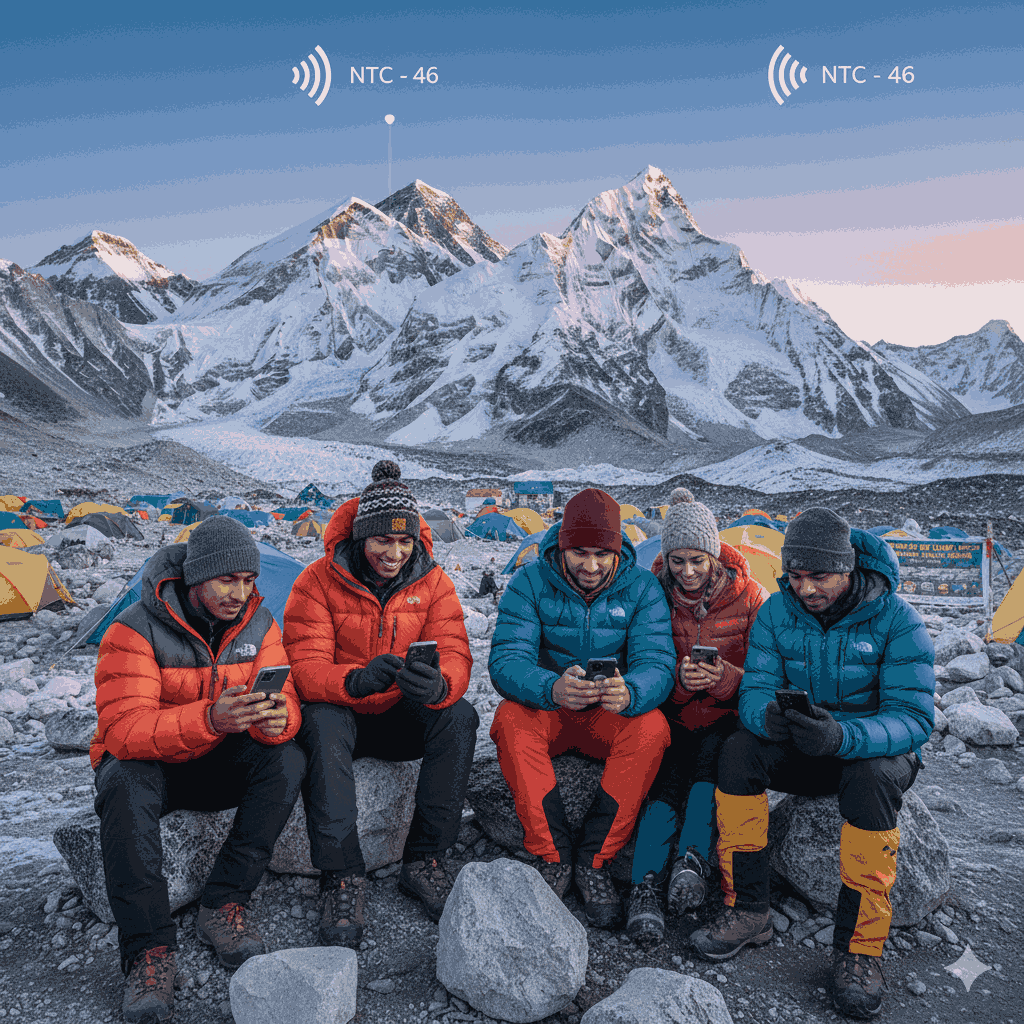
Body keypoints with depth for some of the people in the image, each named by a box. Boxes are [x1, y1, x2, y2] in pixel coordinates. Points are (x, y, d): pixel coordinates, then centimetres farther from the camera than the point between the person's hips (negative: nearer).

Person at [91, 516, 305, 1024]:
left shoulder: (257, 622, -6)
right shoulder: (135, 630, -20)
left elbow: (283, 698, -8)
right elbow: (122, 729, -29)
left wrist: (277, 719, -36)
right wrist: (209, 719, -47)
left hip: (220, 766, 3)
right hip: (148, 762, -3)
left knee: (287, 757, -25)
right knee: (126, 783, -36)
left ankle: (222, 905, -19)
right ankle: (149, 951, -30)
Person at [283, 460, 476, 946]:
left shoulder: (432, 582, -5)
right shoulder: (318, 581, -12)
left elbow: (455, 654, -14)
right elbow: (306, 668, -20)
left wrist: (438, 685, -40)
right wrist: (358, 680, -43)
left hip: (403, 719, 2)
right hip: (341, 713, -2)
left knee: (460, 716, -26)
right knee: (322, 722, -35)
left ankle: (423, 860, -18)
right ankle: (342, 877, -29)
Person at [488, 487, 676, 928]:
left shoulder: (642, 587, -9)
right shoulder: (530, 582, -12)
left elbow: (657, 663, -20)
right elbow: (506, 660, -23)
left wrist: (629, 693, -45)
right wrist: (552, 689, -46)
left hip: (612, 715, 1)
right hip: (545, 709, 0)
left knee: (652, 727, -30)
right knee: (510, 718, -31)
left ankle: (594, 861, -18)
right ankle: (552, 856, -20)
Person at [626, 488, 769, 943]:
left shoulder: (749, 597, -4)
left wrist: (723, 677, -25)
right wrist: (679, 680, -22)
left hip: (729, 715, 0)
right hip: (673, 714, 0)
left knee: (711, 756, -32)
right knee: (668, 776, -26)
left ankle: (692, 860, -37)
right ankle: (646, 887, -36)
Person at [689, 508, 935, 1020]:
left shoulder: (896, 619, -18)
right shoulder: (777, 611, -8)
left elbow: (914, 717, -24)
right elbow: (754, 688, -10)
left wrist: (843, 736, -44)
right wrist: (768, 717, -37)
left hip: (875, 752, -3)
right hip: (803, 750, 3)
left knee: (870, 778, -37)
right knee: (738, 749, -25)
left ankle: (858, 948, -23)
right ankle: (747, 912, -16)